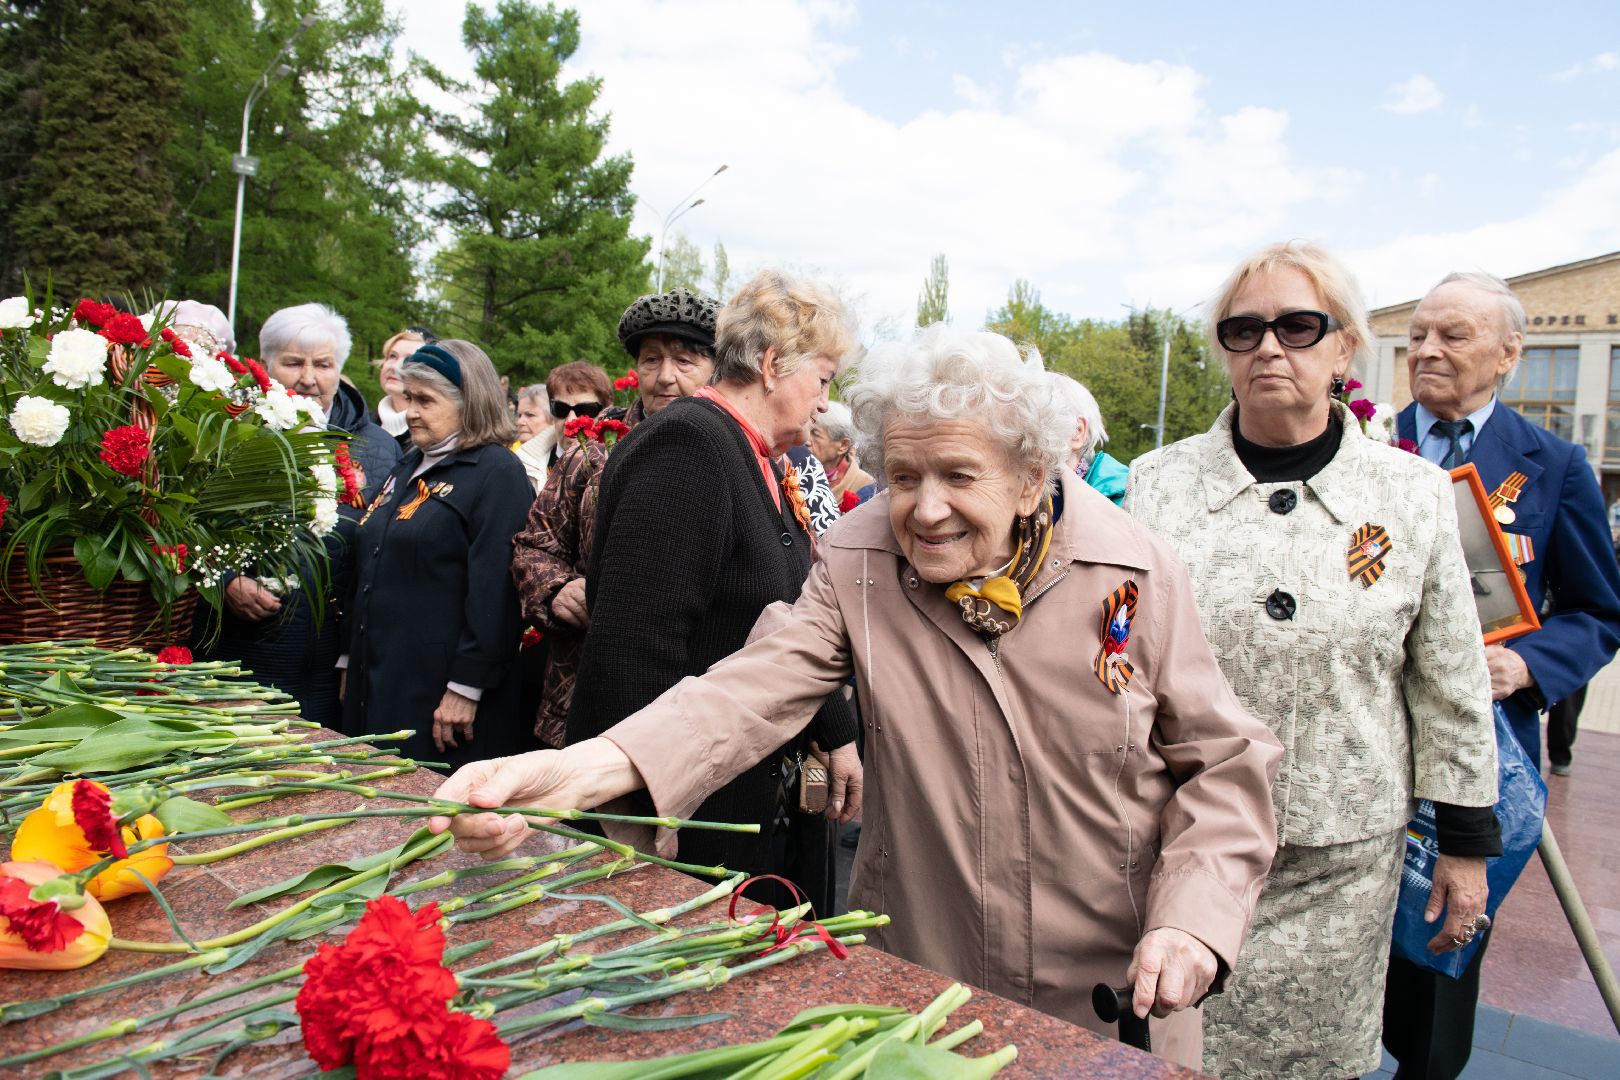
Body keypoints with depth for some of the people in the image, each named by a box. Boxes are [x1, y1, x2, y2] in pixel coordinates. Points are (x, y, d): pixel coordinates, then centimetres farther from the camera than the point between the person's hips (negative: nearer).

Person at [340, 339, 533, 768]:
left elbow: (494, 589, -19)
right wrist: (349, 661, 19)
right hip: (376, 684, 8)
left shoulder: (498, 473, -11)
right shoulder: (408, 469, 16)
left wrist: (465, 688, -21)